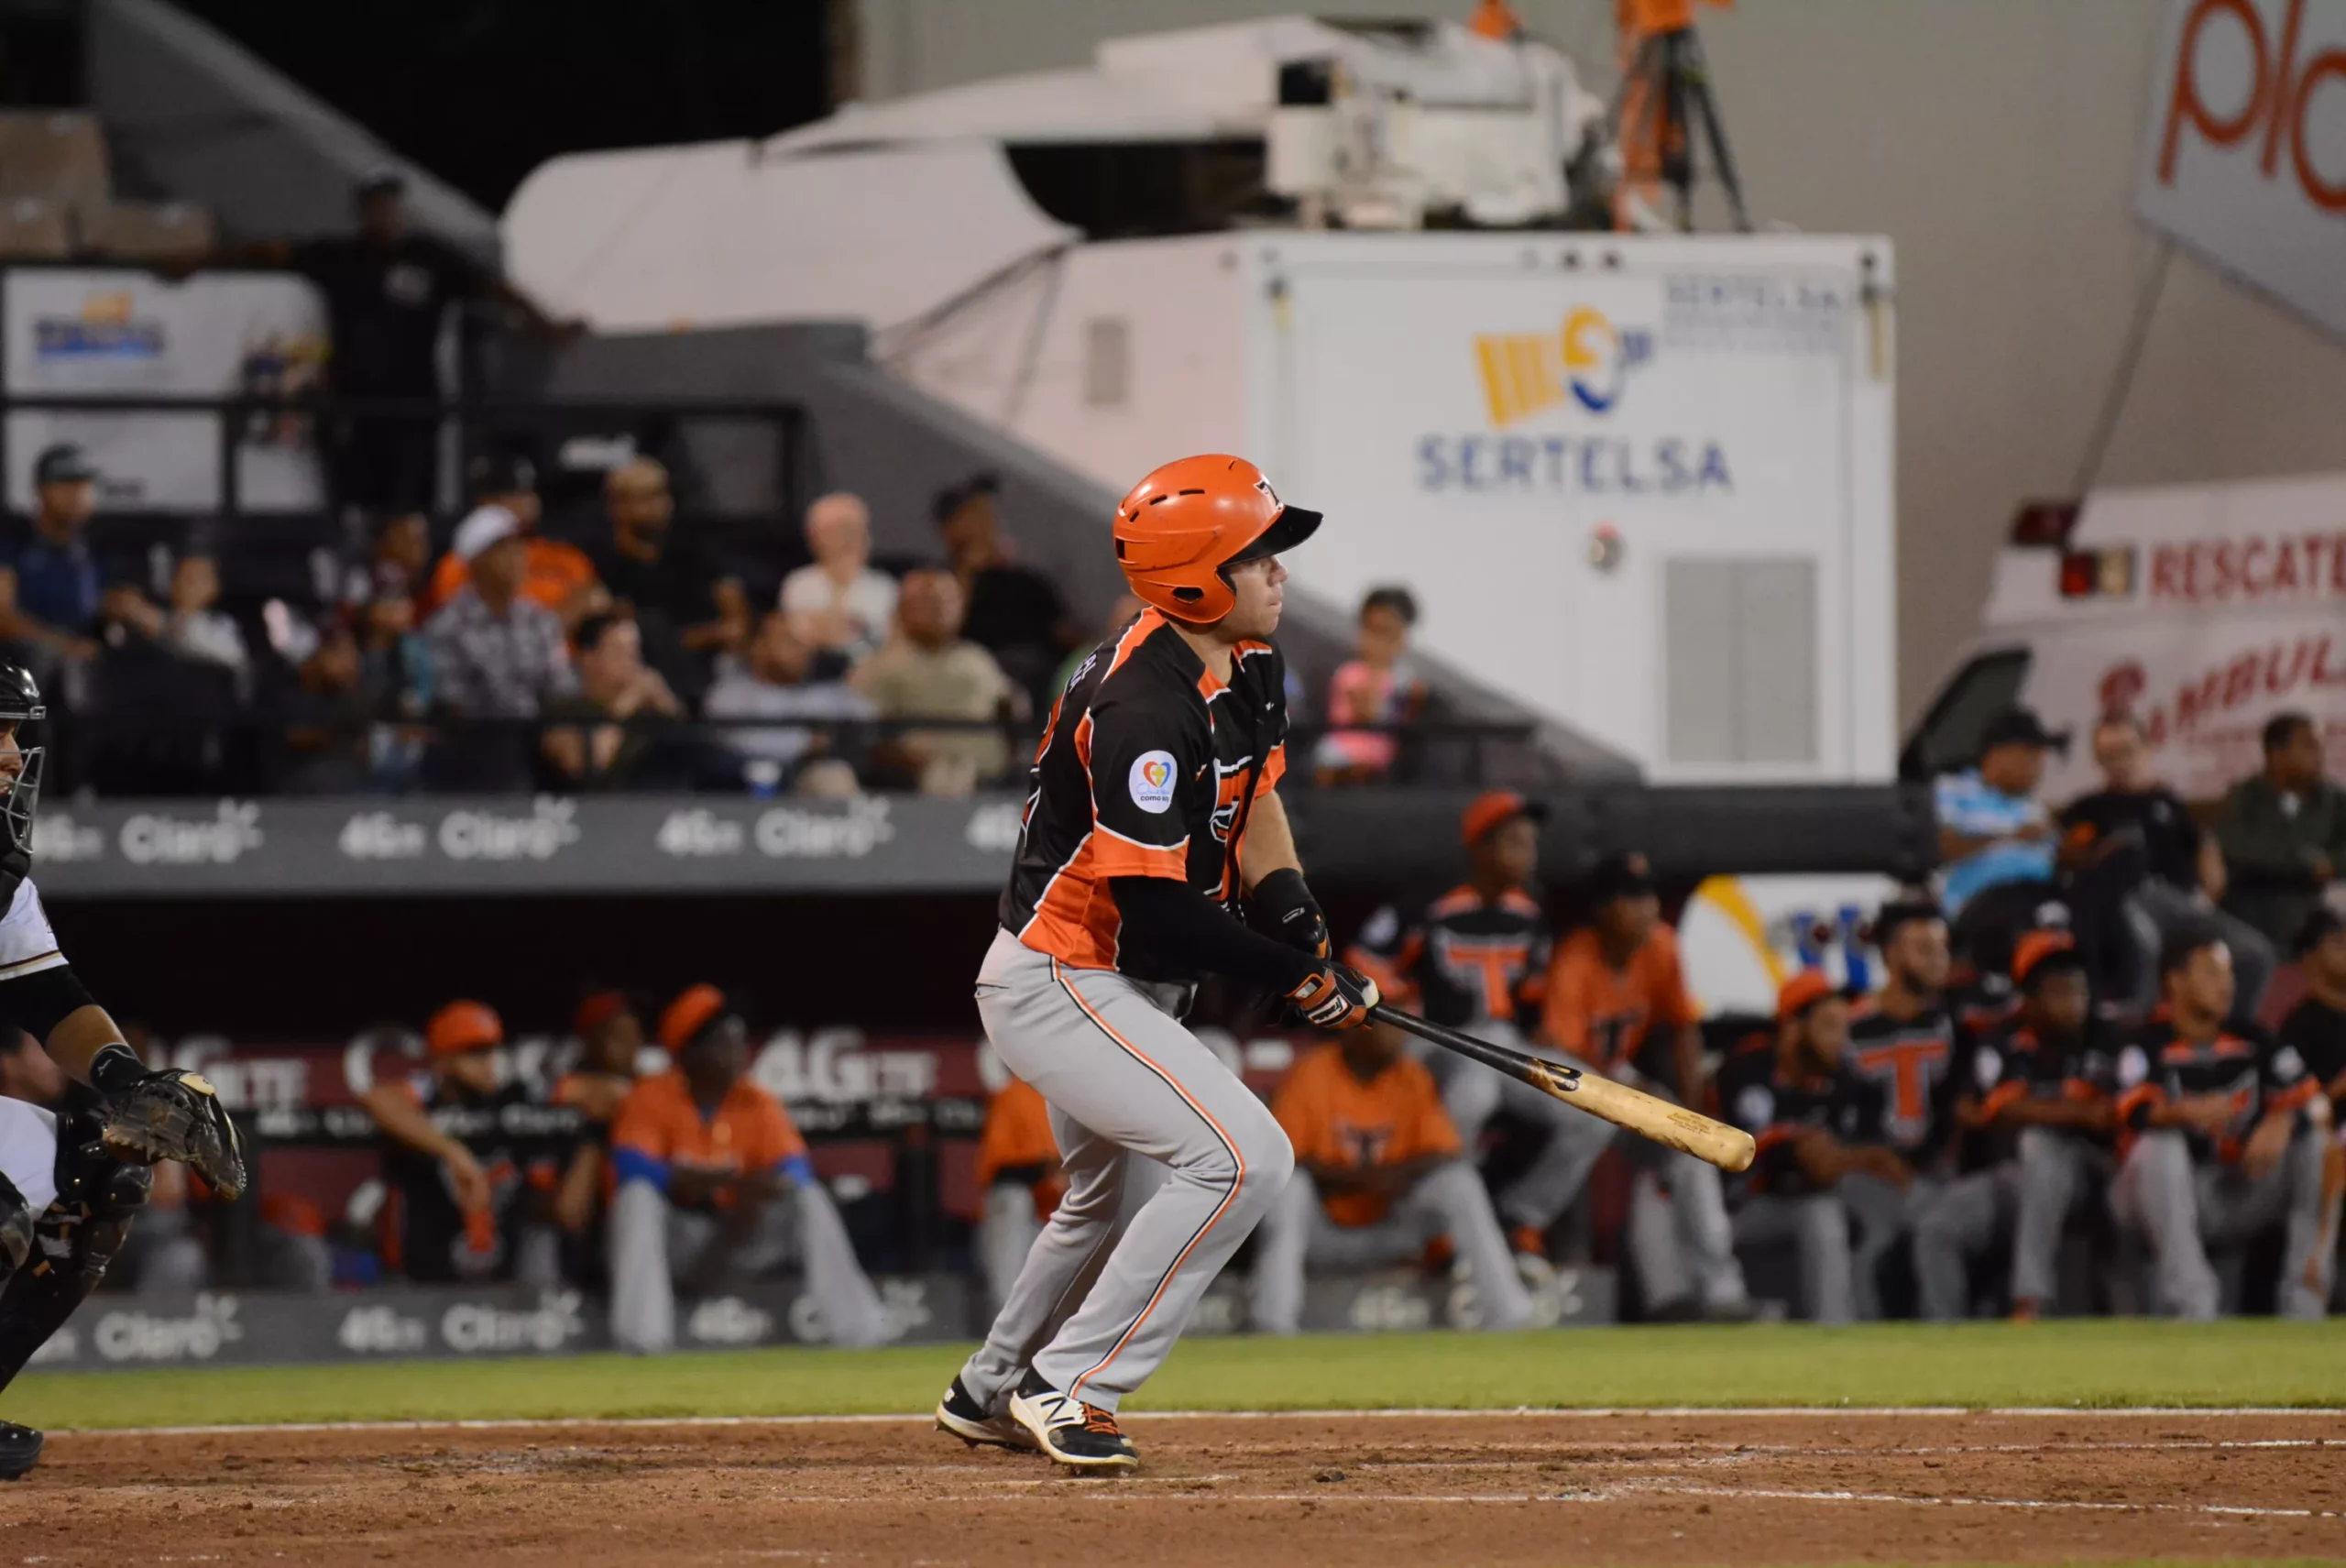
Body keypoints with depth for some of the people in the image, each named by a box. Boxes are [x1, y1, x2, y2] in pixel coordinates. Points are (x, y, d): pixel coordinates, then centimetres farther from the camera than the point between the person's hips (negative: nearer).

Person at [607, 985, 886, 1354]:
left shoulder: (759, 1105, 1)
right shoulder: (651, 1099, -10)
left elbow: (796, 1175, -12)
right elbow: (635, 1173, -26)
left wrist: (758, 1189, -37)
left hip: (731, 1248, 4)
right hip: (665, 1247, -4)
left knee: (809, 1199, -15)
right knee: (639, 1195, -33)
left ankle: (857, 1329, -26)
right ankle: (641, 1334, -46)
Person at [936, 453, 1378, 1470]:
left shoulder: (1249, 664, 3)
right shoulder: (1145, 709, -28)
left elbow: (1255, 797, 18)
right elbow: (1158, 913, -28)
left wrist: (1293, 910, 0)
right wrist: (1295, 977, -19)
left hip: (1121, 988, 11)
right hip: (1059, 985, -11)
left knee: (1101, 1198, 28)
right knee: (1244, 1157, -22)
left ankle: (989, 1394, 49)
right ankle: (1067, 1386, -15)